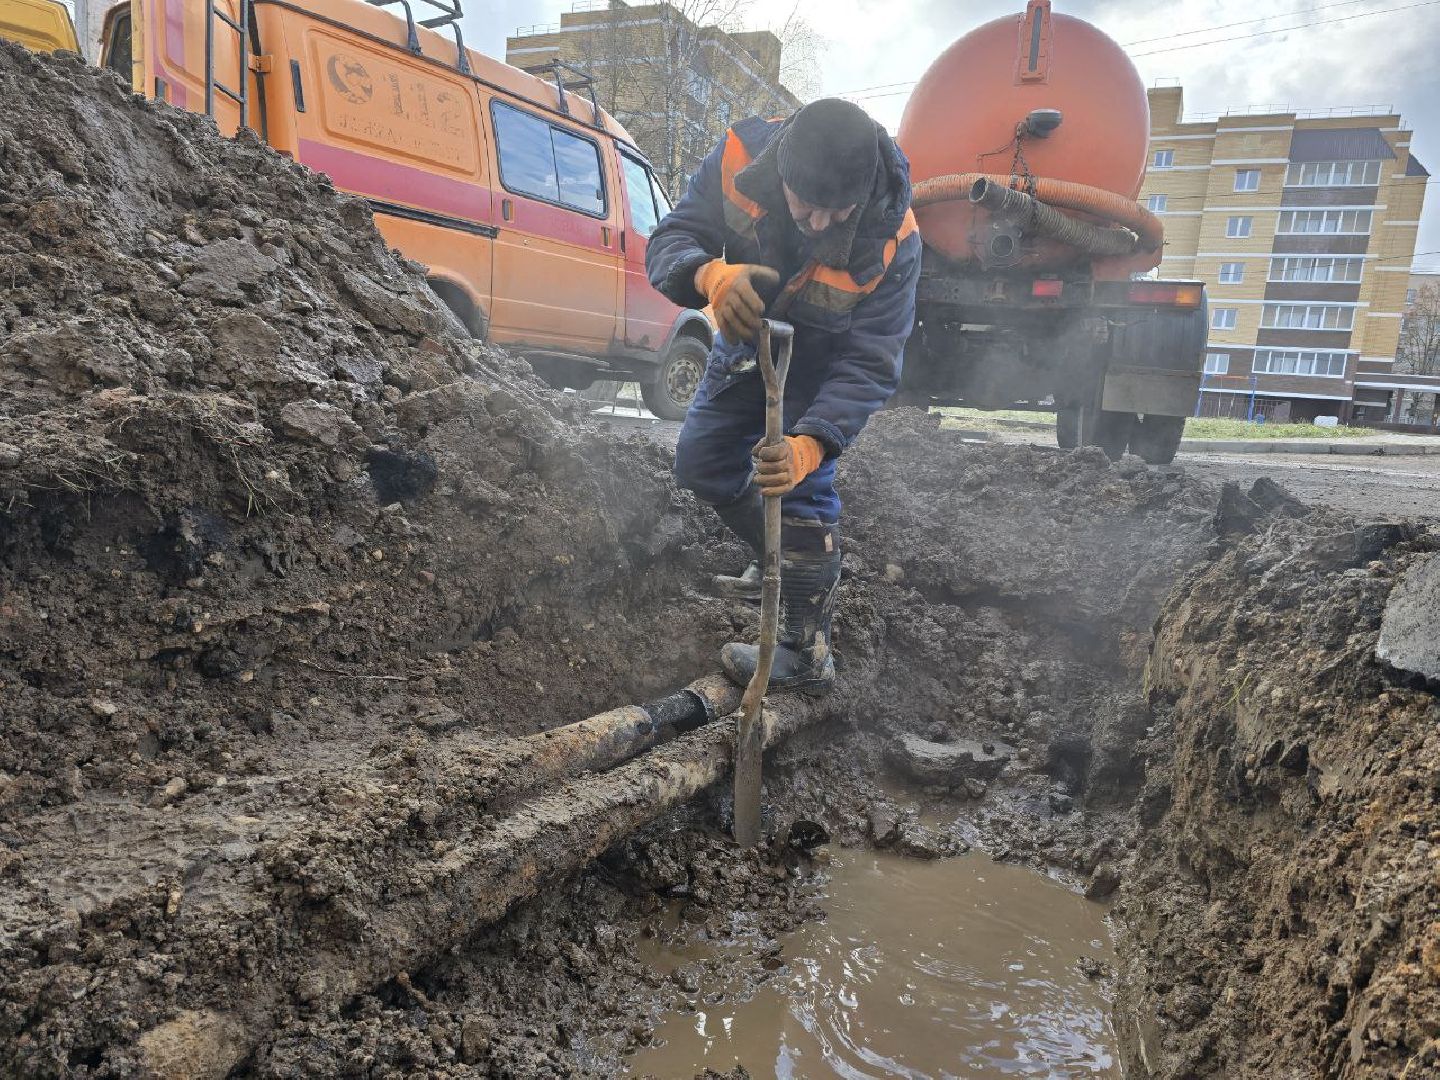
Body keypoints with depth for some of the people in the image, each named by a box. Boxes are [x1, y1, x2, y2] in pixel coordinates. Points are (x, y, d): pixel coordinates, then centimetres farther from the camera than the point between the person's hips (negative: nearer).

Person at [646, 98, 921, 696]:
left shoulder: (892, 240, -35)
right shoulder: (740, 156, -30)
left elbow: (867, 365, -32)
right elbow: (668, 242, -27)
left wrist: (810, 443, -48)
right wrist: (711, 275, -52)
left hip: (822, 361, -4)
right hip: (746, 340, 5)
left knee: (803, 486, -18)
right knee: (700, 464, 11)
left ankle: (807, 654, -6)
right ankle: (782, 559, 34)